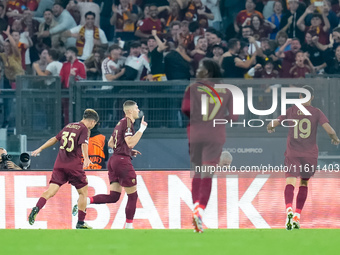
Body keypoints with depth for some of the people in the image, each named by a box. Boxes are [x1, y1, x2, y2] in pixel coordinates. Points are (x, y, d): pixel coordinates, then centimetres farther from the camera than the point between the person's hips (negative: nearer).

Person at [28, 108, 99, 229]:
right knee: (83, 192, 10)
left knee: (51, 191, -3)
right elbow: (84, 144, -20)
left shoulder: (69, 126, 18)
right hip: (74, 164, -5)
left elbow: (55, 139, 26)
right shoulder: (84, 129, -2)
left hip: (59, 163, 5)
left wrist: (40, 149, 35)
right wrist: (86, 158, -35)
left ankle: (36, 208, -27)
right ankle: (80, 222, 9)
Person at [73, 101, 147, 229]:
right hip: (122, 161, -9)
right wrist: (142, 129, -16)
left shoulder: (121, 123, 19)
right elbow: (130, 142, -21)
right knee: (133, 196, 2)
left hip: (113, 160, 9)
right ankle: (129, 226, 5)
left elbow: (111, 143, 24)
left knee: (113, 197, 6)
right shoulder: (128, 123, -10)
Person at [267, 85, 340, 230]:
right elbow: (328, 129, -10)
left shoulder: (291, 111, 4)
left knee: (289, 183, -9)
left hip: (292, 153, -1)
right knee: (304, 184, 16)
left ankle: (289, 210, -36)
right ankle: (297, 216, 9)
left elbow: (272, 124, 4)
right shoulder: (316, 112, 0)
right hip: (310, 153, 1)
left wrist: (270, 128, 29)